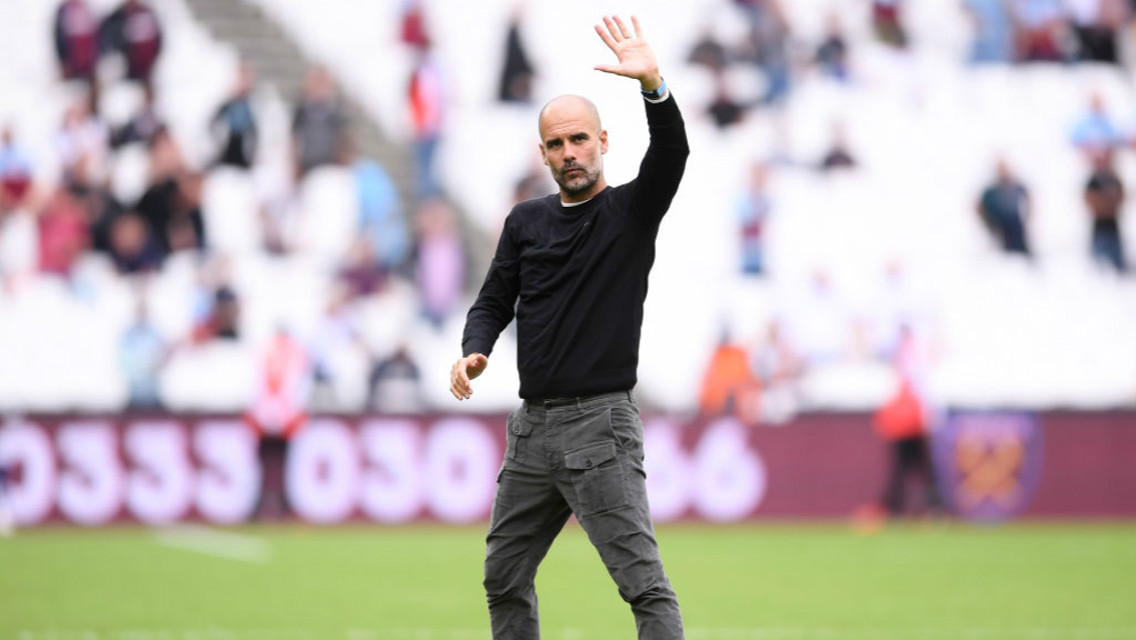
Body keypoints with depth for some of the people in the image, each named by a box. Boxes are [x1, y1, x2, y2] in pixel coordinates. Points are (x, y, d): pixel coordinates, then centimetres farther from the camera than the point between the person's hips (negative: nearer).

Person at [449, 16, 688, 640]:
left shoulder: (631, 210, -2)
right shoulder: (526, 221, 13)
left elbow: (671, 152, -19)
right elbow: (494, 301, 13)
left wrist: (652, 83, -38)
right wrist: (473, 352, -10)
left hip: (598, 424, -6)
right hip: (532, 426, 6)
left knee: (643, 582, -14)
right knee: (503, 578, 14)